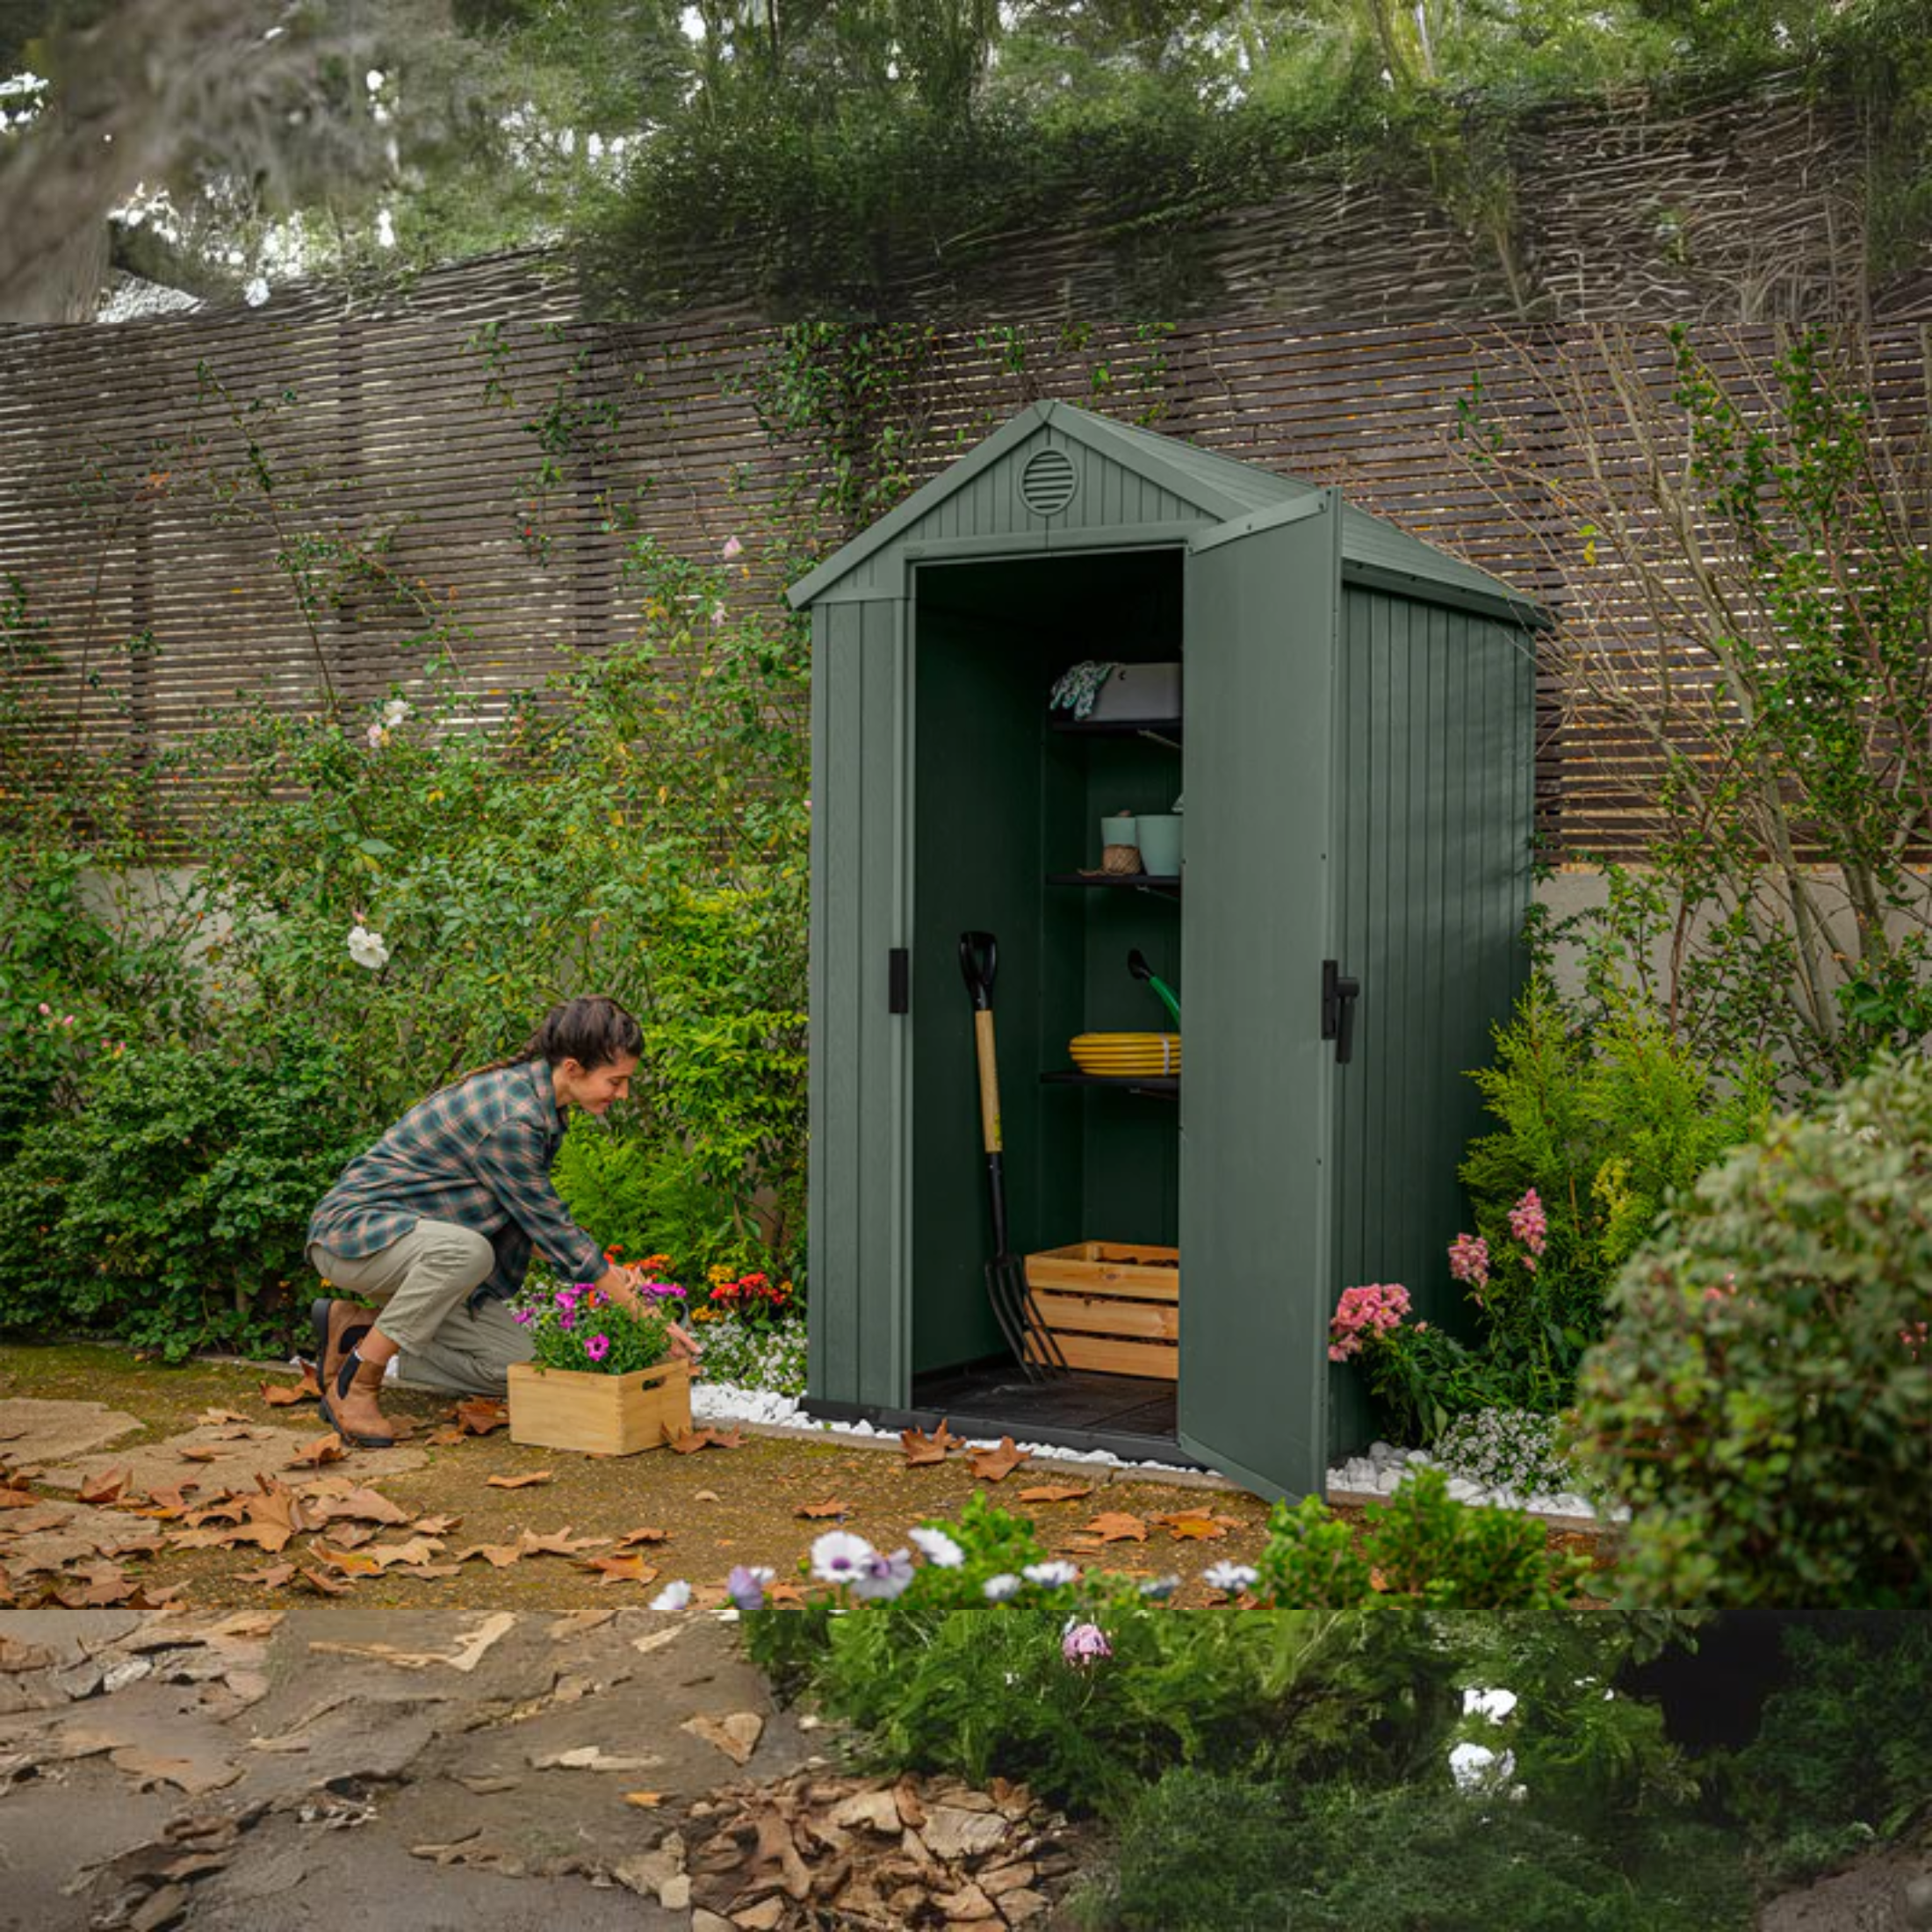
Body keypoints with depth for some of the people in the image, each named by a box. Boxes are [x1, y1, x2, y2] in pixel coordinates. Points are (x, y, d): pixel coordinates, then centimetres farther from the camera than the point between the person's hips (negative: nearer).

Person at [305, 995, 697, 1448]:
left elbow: (538, 1215, 12)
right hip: (354, 1230, -9)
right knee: (467, 1250, -40)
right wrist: (642, 1313, -16)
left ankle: (357, 1331, 9)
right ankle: (354, 1384, -21)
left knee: (513, 1365, -3)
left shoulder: (536, 1103, 2)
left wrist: (609, 1271, -1)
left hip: (417, 1247, 9)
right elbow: (548, 1224, -21)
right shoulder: (510, 1118, -28)